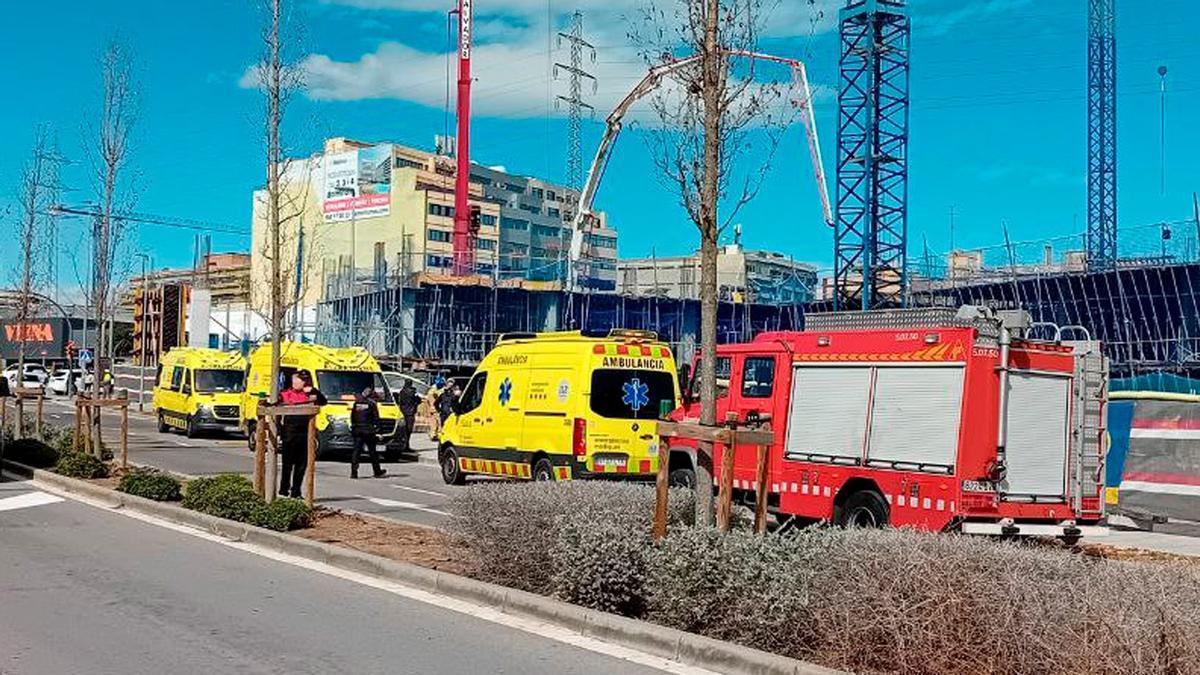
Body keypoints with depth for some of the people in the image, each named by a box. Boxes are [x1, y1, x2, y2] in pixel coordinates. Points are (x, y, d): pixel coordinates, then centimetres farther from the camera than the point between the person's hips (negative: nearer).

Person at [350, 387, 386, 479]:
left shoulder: (356, 403, 9)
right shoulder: (372, 404, -5)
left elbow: (352, 417, 12)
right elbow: (376, 418, -6)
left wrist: (352, 427, 18)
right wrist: (377, 429, -3)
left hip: (357, 430, 4)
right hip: (368, 431, -4)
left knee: (356, 451, 3)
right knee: (372, 452, 5)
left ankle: (354, 472, -5)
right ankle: (377, 472, 13)